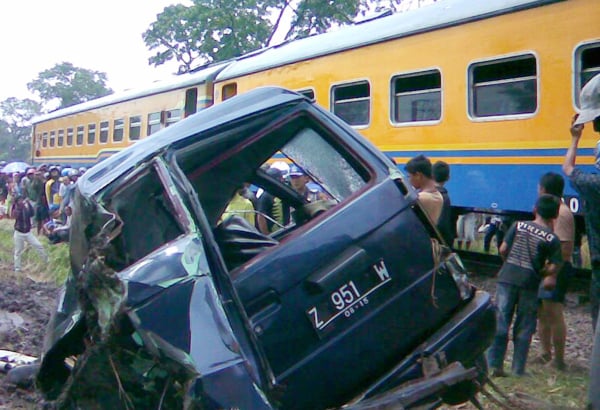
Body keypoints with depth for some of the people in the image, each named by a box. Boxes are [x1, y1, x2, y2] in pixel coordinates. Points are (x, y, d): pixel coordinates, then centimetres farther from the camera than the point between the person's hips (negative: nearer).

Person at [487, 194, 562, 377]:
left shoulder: (518, 225, 1)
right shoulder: (552, 239, -3)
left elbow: (503, 249, 1)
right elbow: (554, 267, -8)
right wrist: (542, 271, 11)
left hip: (507, 278, 1)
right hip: (529, 284, -1)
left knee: (500, 323, 7)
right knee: (524, 328, 9)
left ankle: (494, 364, 7)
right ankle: (518, 370, 12)